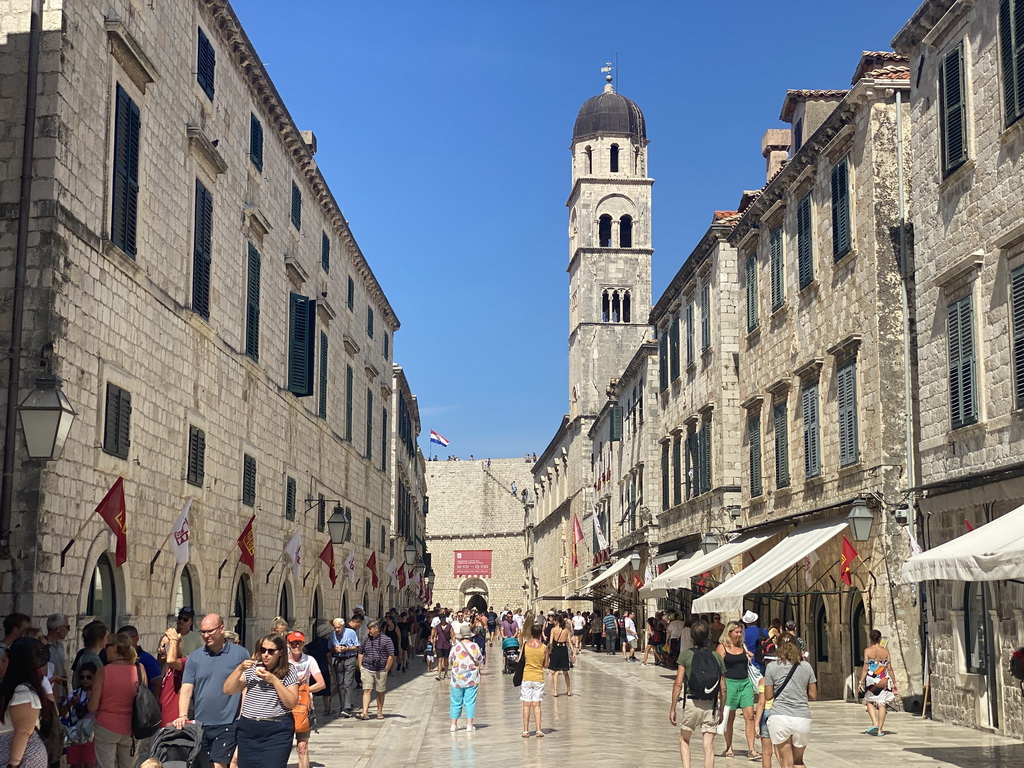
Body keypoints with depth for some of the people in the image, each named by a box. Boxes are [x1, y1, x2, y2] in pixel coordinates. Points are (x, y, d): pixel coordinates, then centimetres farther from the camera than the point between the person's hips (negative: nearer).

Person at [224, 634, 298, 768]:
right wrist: (240, 669, -9)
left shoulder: (289, 672, 0)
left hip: (276, 732, -4)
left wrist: (274, 680, -14)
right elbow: (227, 690, 5)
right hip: (248, 731, 4)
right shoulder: (252, 668, 9)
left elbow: (291, 703, -7)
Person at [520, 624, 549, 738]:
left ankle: (525, 730, 3)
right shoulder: (544, 647, -6)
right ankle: (539, 730, 0)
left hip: (526, 678, 0)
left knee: (526, 705, 4)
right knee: (536, 705, 5)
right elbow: (545, 665, 1)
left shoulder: (525, 645, -6)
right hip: (539, 678, 0)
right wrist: (549, 653, 14)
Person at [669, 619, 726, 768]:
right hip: (711, 705, 2)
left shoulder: (685, 654, -4)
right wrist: (721, 711, 16)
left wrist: (672, 708, -3)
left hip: (691, 702, -2)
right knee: (709, 746, 3)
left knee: (684, 740, 19)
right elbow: (723, 689, 4)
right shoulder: (716, 657, 4)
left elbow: (678, 684, -9)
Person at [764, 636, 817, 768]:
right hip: (802, 718, 2)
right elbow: (813, 695, 9)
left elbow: (768, 696, 3)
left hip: (780, 717, -2)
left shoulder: (772, 667, 2)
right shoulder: (806, 666, 8)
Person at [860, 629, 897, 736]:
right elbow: (889, 668, 0)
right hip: (883, 679, 2)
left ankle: (874, 723, -2)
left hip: (871, 679, -1)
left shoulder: (867, 651, -7)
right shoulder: (885, 651, -2)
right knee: (881, 704, 7)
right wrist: (894, 682, 9)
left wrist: (861, 681, -2)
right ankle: (880, 730, 8)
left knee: (869, 702, 16)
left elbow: (865, 668, -9)